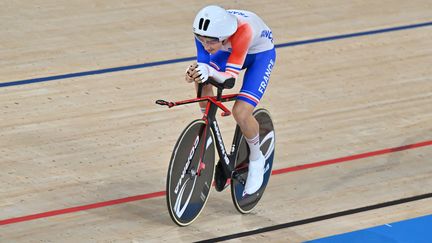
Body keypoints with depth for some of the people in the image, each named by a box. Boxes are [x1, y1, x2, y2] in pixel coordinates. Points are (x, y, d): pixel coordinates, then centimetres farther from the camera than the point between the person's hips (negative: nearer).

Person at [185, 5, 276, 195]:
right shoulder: (205, 32, -29)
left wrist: (210, 72, -62)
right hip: (231, 50, 5)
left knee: (241, 112, -21)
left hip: (261, 53, -5)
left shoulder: (242, 30, -43)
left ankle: (256, 160, 7)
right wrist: (194, 72, -46)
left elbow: (231, 75, -42)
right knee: (201, 80, -23)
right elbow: (202, 63, -23)